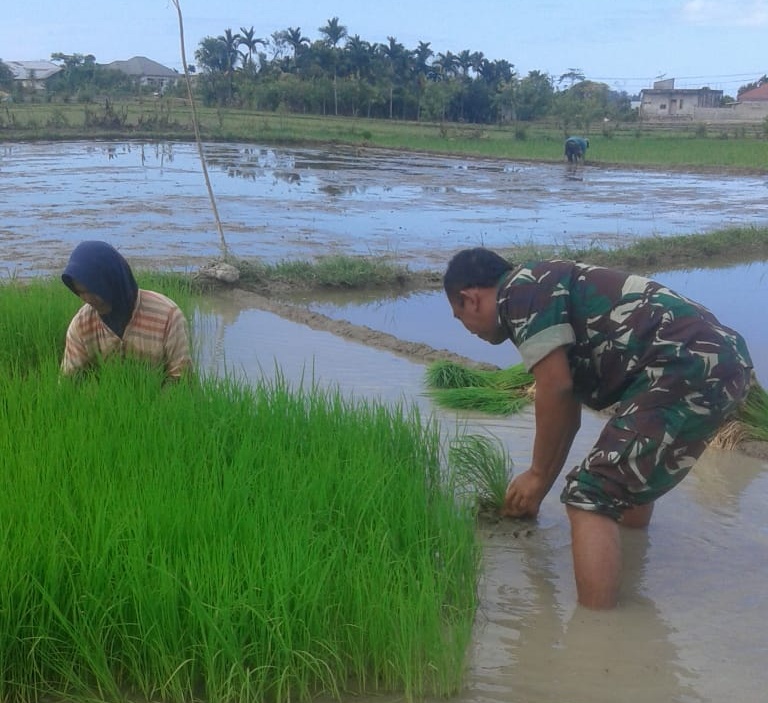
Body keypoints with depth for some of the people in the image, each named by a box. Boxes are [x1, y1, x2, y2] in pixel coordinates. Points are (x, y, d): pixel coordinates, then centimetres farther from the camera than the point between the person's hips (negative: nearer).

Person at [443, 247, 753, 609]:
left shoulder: (520, 288, -3)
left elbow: (556, 389, -9)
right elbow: (567, 409, 30)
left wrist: (537, 476, 5)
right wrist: (535, 494, 36)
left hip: (688, 368, -11)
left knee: (591, 496, -9)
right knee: (629, 480, 29)